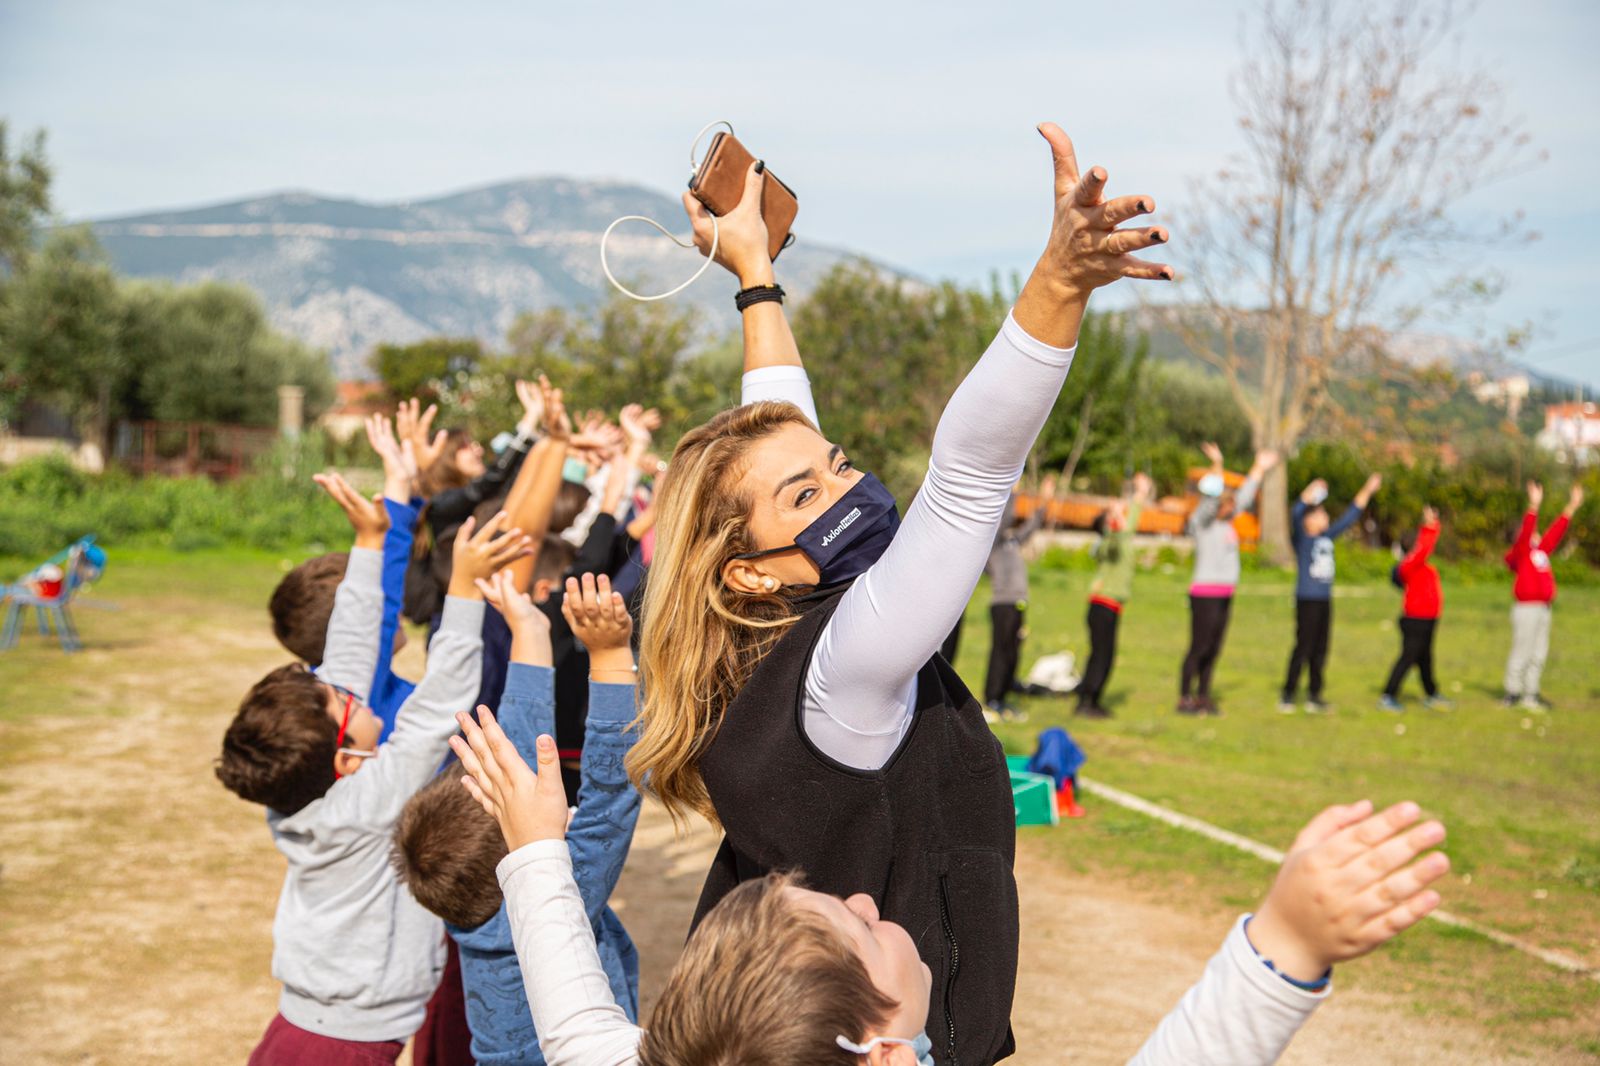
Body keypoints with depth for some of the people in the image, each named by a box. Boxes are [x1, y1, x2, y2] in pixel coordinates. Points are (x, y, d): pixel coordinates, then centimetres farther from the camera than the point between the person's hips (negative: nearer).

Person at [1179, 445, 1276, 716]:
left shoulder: (1225, 523, 15)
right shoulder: (1202, 521, -6)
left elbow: (1244, 498, 25)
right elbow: (1211, 496, -21)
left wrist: (1259, 468, 29)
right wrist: (1217, 465, -30)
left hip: (1224, 595, 8)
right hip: (1204, 593, -8)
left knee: (1213, 649, 9)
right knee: (1199, 648, -6)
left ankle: (1203, 698, 15)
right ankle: (1184, 699, -2)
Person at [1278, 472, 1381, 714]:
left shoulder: (1327, 537, 13)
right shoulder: (1301, 538, -5)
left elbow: (1350, 516, 20)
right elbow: (1296, 514, -24)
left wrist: (1367, 491, 20)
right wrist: (1311, 492, -35)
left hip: (1325, 600, 7)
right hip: (1307, 600, -7)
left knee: (1320, 651, 9)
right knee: (1303, 648, -7)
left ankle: (1314, 697, 16)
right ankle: (1287, 696, -1)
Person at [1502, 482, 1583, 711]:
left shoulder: (1541, 551, 16)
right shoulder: (1520, 553, -5)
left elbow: (1556, 531, 20)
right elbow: (1525, 532, -19)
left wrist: (1572, 506, 20)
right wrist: (1534, 506, -28)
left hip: (1543, 608, 8)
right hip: (1526, 607, -8)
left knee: (1539, 653, 11)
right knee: (1522, 652, -5)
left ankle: (1531, 693, 18)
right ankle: (1512, 693, 1)